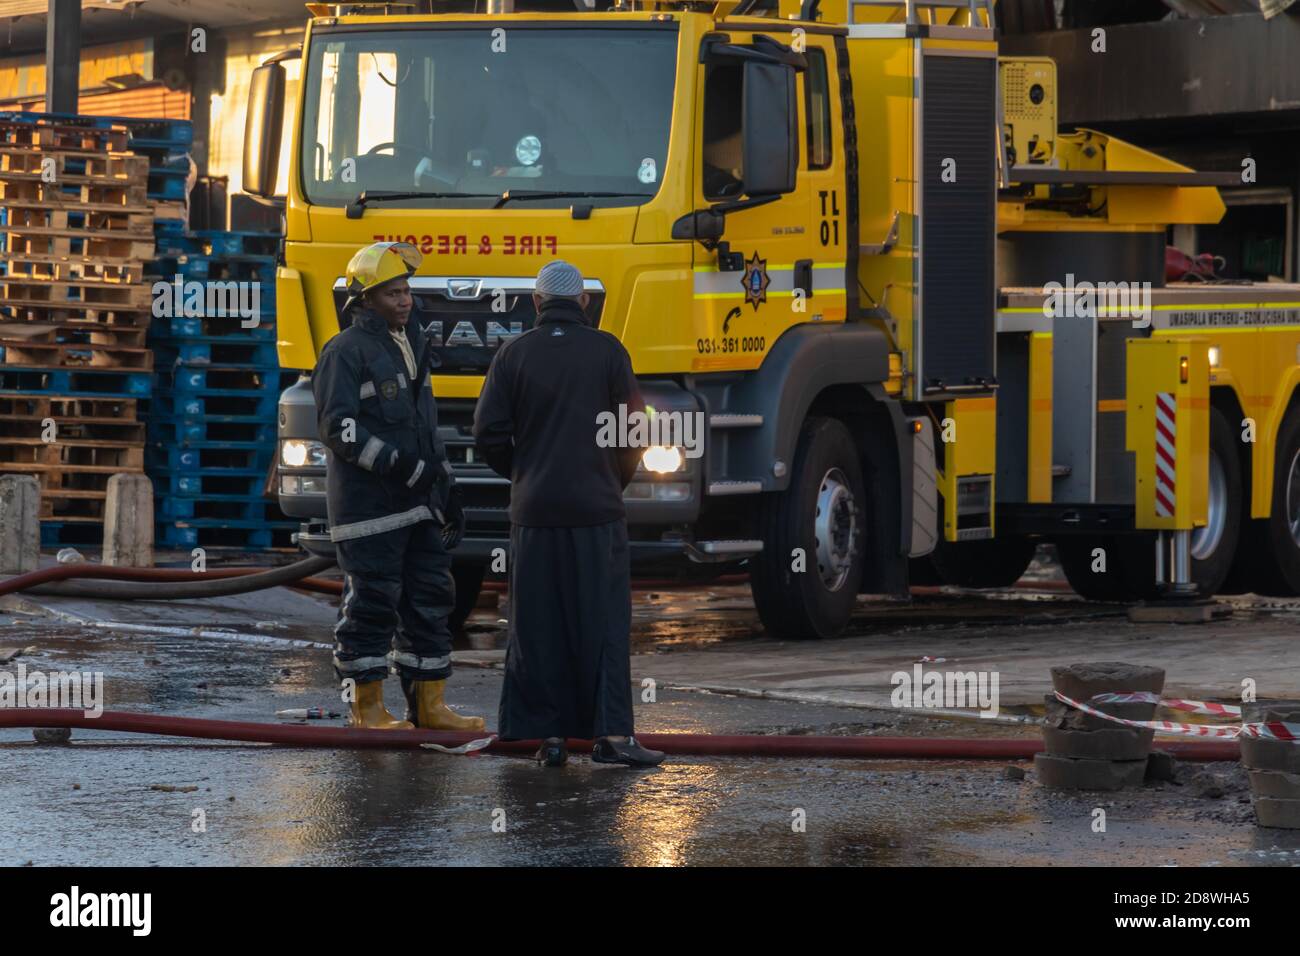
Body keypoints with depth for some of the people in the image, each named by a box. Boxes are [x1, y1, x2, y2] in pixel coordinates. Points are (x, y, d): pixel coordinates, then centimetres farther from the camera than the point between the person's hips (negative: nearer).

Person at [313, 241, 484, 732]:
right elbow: (337, 426, -15)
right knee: (371, 603, -4)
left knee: (430, 599, 7)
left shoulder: (411, 347, 19)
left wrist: (446, 488, 19)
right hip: (368, 504, -8)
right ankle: (368, 706, 3)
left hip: (418, 502, 8)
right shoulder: (346, 351, -7)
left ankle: (429, 705, 12)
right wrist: (396, 464, -21)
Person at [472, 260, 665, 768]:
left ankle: (549, 734, 4)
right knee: (603, 621, 1)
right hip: (597, 509, -1)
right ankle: (612, 732, -6)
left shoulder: (514, 354, 1)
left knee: (539, 625, 6)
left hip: (534, 511, 1)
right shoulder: (607, 352, -1)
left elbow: (489, 434, -1)